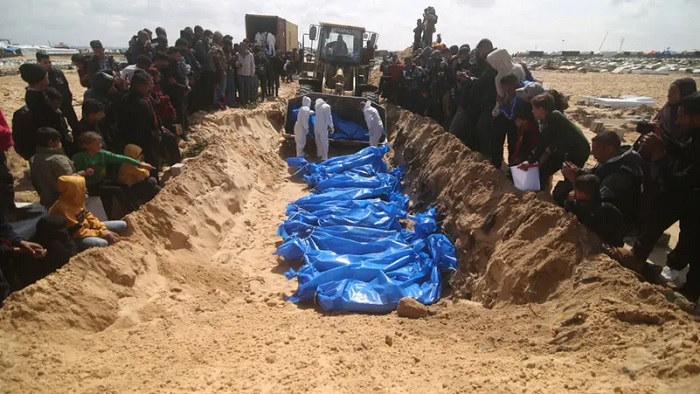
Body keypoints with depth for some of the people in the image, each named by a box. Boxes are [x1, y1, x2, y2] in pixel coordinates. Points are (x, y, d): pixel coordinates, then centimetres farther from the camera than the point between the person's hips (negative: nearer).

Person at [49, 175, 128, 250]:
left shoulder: (76, 201, 1)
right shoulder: (63, 208, -25)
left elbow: (89, 217, 5)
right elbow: (79, 232, -25)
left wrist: (105, 230, -9)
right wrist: (103, 234, -23)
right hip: (75, 238, -9)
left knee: (122, 225, 3)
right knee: (102, 243, -39)